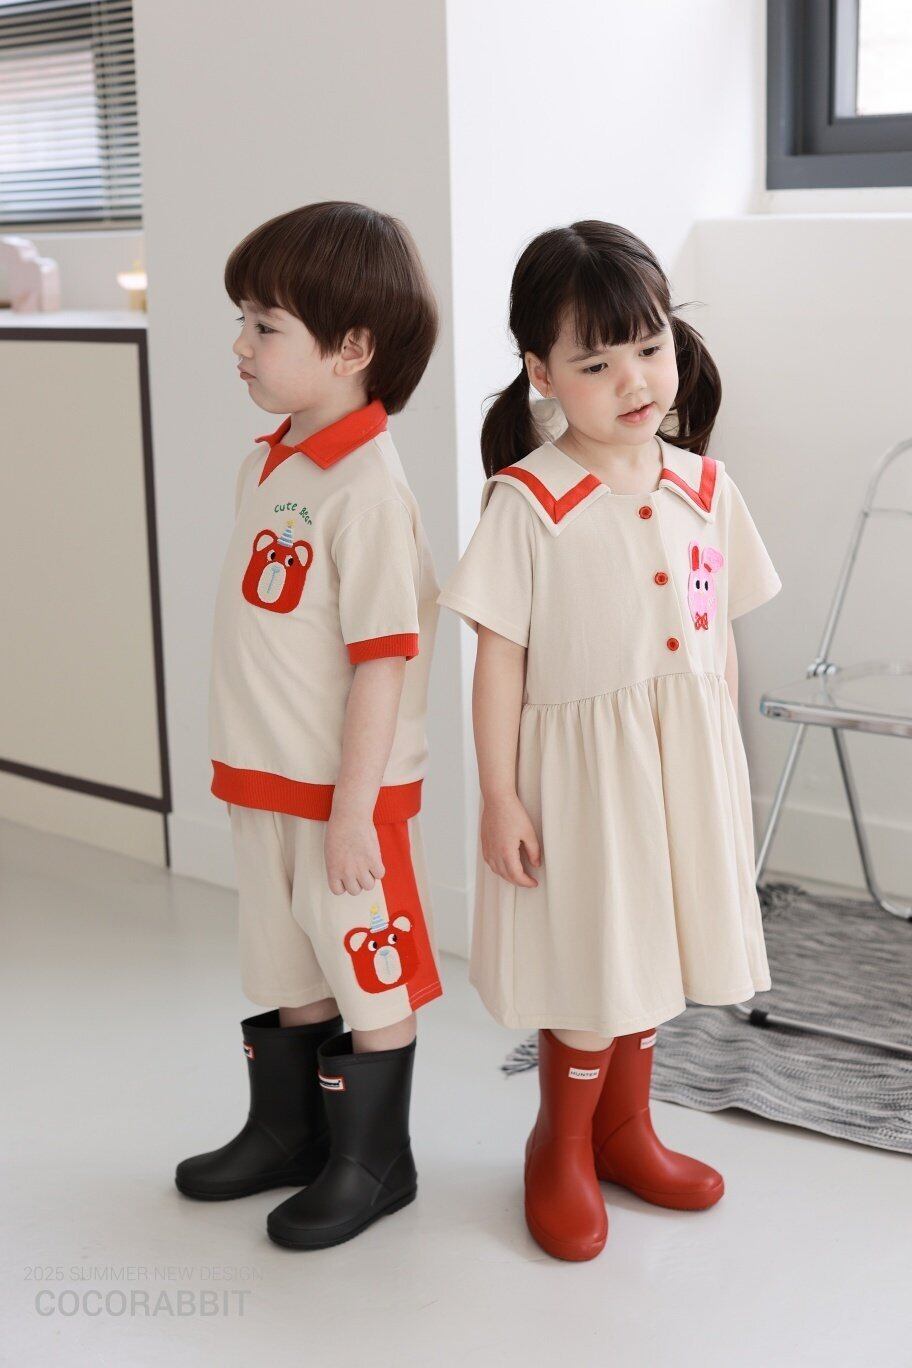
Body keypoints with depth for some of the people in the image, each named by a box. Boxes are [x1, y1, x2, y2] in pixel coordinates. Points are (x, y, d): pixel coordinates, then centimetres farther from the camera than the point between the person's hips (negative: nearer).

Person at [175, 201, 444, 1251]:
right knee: (287, 967, 22)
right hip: (265, 782, 9)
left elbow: (382, 657, -22)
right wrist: (250, 771, 17)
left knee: (371, 972, 9)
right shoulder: (266, 464, 6)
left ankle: (372, 1159, 25)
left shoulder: (365, 487, -21)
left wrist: (353, 808, -20)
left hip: (346, 794, -8)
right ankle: (287, 1131, 40)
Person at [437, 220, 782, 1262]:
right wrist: (499, 795, -12)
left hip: (685, 760, 5)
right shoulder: (529, 501, -13)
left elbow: (720, 638, 9)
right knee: (590, 971, 4)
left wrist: (724, 770, 11)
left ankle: (625, 1128, 38)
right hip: (580, 767, -5)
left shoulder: (704, 489, 2)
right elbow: (499, 657, -11)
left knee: (650, 953, 17)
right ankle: (561, 1147, 29)